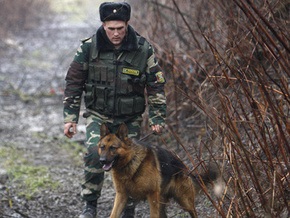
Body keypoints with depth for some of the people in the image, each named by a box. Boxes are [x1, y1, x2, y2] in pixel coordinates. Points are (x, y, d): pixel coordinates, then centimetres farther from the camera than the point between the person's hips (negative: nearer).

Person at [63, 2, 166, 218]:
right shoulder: (89, 48, -9)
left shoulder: (143, 50, -9)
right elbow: (74, 82, -1)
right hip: (98, 114, -1)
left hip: (130, 119, 1)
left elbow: (156, 85, 0)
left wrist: (157, 117, -2)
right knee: (95, 153, -24)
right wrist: (70, 117, -3)